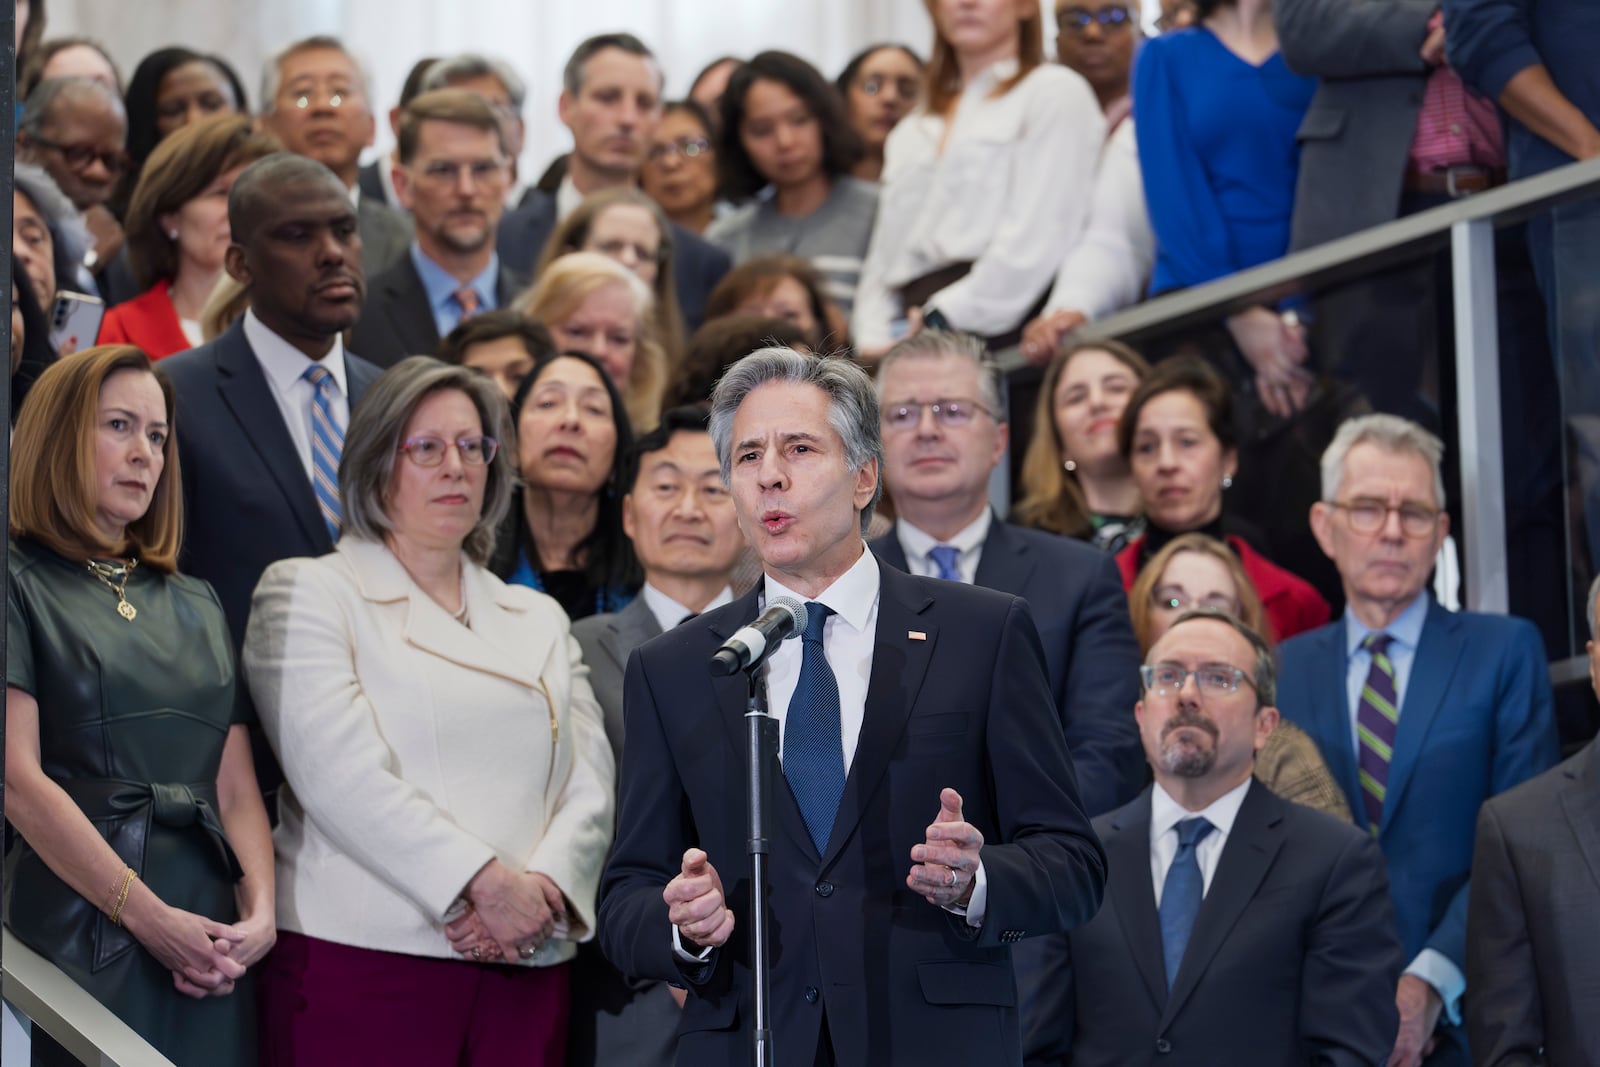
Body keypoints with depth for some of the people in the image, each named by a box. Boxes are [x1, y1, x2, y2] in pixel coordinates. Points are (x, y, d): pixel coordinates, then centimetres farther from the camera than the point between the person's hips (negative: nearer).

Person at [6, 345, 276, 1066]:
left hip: (211, 948, 5)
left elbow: (236, 786, 13)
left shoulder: (195, 605, 20)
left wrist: (260, 911, -7)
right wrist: (150, 918, -14)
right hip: (82, 939, -5)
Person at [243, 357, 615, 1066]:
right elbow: (341, 774, -9)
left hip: (525, 972, 4)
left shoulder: (538, 620, 21)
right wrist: (486, 882, -16)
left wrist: (544, 888, -11)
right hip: (363, 961, -4)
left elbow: (590, 784, 10)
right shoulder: (307, 594, 4)